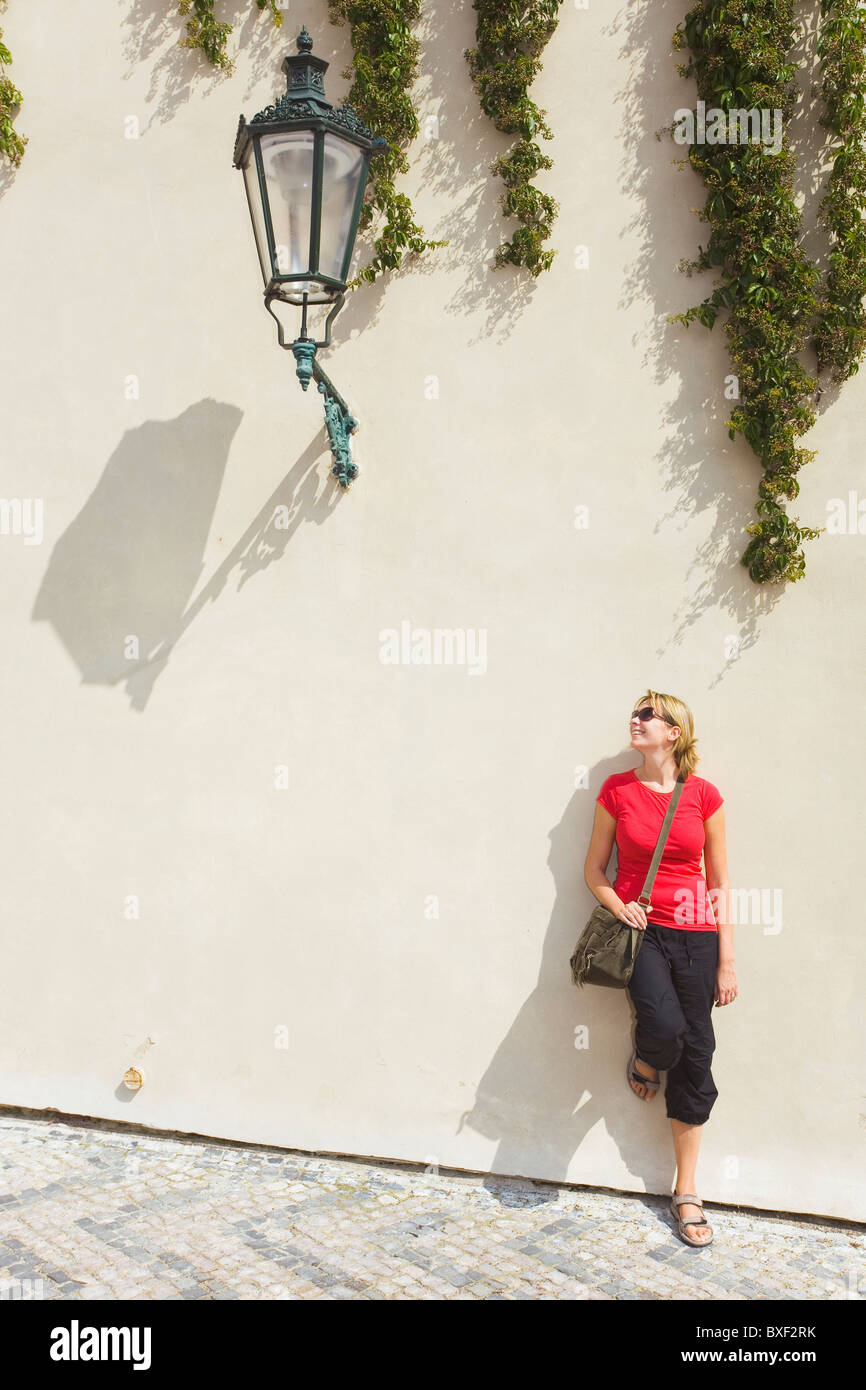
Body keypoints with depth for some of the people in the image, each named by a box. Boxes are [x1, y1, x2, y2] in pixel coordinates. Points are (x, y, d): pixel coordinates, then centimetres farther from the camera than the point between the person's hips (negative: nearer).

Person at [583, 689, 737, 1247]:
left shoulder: (704, 795, 0)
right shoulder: (617, 790, 1)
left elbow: (720, 882, 4)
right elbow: (595, 869, 10)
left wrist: (727, 961, 2)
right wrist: (619, 906, -11)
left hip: (694, 935, 2)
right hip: (639, 930, -1)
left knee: (696, 1056, 3)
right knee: (665, 1027, -27)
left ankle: (687, 1193, 19)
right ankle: (645, 1062, 13)